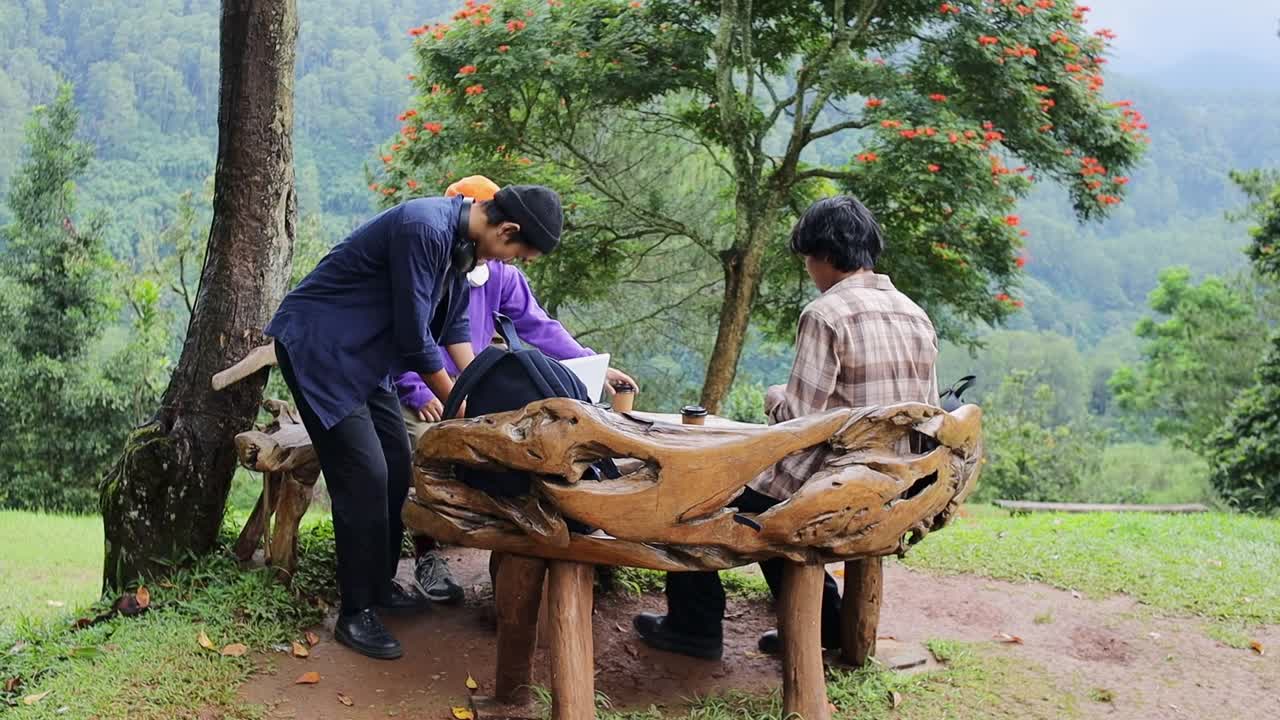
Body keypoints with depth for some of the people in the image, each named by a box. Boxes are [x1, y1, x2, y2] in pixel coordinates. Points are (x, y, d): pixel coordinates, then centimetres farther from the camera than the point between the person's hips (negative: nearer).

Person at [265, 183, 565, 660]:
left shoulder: (463, 237, 1)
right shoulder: (425, 229, -28)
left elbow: (454, 323, 13)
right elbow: (414, 337, -24)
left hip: (364, 354, 10)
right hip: (317, 347, -10)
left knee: (396, 467, 10)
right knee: (364, 476, -12)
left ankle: (380, 585, 24)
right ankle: (356, 613, -2)